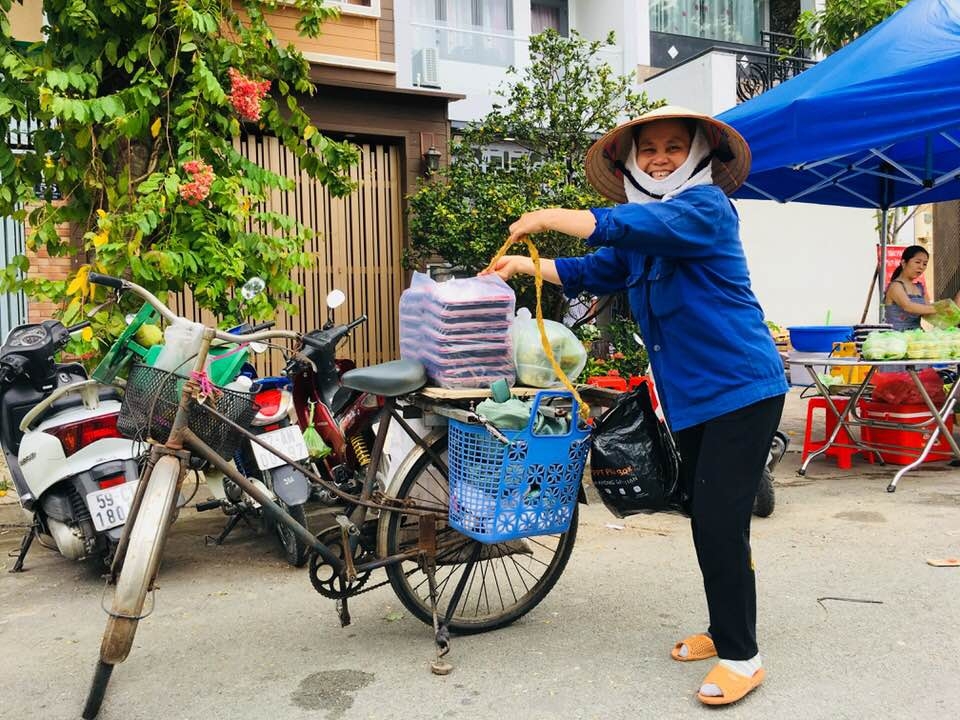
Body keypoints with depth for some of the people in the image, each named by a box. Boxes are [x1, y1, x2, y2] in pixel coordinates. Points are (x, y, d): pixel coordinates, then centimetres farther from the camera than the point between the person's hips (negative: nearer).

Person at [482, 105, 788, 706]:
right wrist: (525, 264, 18)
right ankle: (725, 630, 29)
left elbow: (622, 226, -29)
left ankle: (742, 657, 5)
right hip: (689, 399, 8)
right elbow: (590, 273, 24)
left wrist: (549, 217, -23)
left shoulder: (706, 206, -13)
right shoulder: (639, 240, 13)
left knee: (722, 523, -9)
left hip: (741, 390, -8)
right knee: (706, 521, 14)